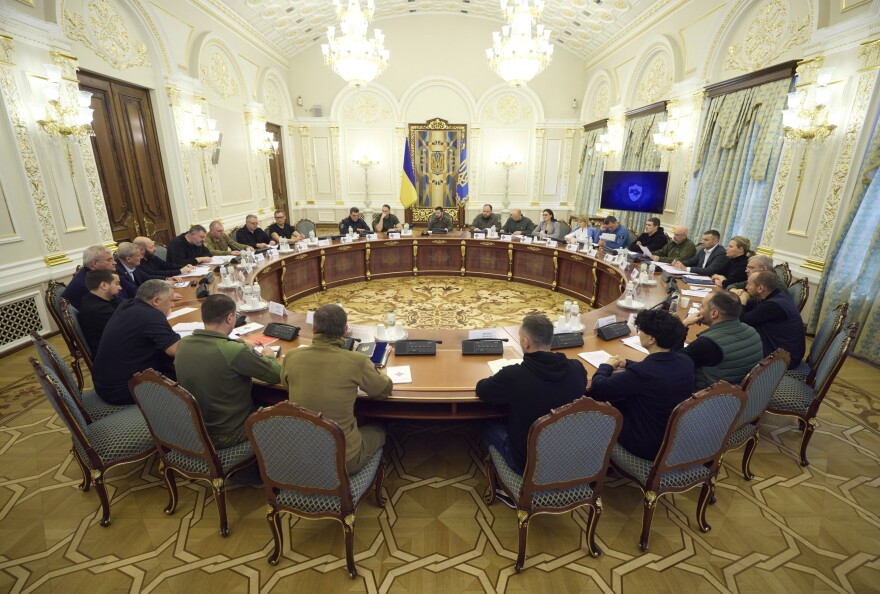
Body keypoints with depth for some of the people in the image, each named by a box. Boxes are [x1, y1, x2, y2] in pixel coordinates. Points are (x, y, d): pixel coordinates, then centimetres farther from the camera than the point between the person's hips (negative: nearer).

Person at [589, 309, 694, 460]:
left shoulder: (641, 372, -33)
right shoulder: (686, 361, -10)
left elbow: (597, 388, -21)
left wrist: (607, 366, -2)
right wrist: (627, 364, 15)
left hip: (648, 447, -7)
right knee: (620, 399, 22)